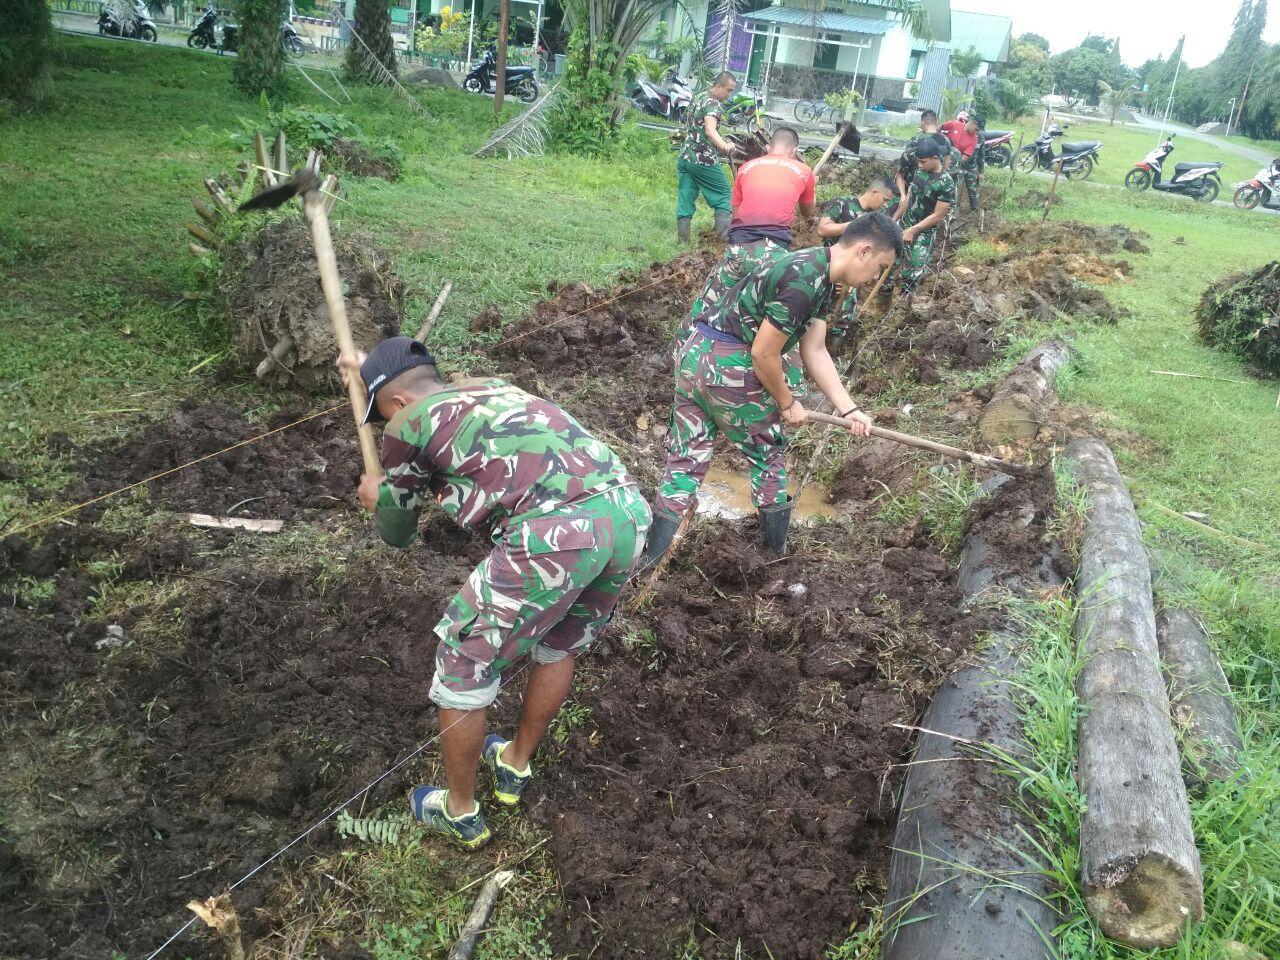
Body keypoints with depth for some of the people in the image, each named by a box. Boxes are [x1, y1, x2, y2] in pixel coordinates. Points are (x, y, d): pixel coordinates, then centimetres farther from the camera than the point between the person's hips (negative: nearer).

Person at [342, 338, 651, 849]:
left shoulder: (408, 424, 13)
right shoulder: (491, 385, 31)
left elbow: (398, 532, 30)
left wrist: (377, 500, 51)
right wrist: (377, 371, 67)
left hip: (555, 533, -7)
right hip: (629, 510, 8)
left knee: (463, 664, 16)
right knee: (561, 646, 31)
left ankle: (460, 812, 34)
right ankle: (515, 766, 50)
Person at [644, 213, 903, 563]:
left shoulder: (817, 273, 11)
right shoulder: (805, 283, -21)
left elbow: (815, 351, 9)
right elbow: (763, 354, -19)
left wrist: (849, 409, 3)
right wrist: (787, 404, -4)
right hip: (729, 366, -9)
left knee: (686, 460, 12)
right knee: (769, 452, 14)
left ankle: (651, 551, 12)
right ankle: (776, 543, 29)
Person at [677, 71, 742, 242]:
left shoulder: (698, 100, 17)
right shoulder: (713, 103, -11)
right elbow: (710, 131, -27)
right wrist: (725, 146, -45)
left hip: (685, 156, 8)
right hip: (703, 160, -8)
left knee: (686, 198, 6)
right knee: (723, 196, 1)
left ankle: (683, 240, 3)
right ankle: (726, 234, -5)